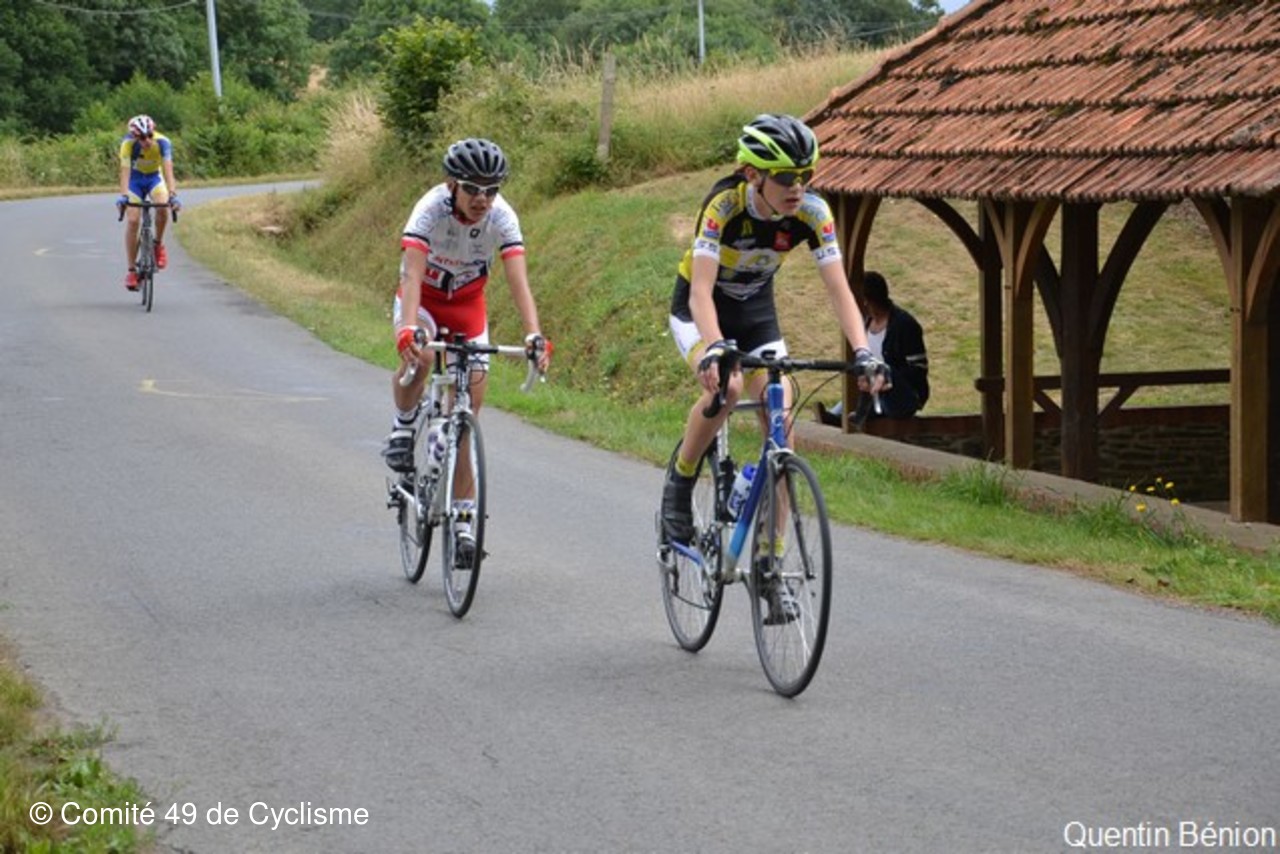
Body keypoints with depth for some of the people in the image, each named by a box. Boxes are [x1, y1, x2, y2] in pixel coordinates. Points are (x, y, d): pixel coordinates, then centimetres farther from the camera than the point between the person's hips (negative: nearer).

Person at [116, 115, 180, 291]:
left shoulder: (163, 142, -29)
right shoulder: (128, 144, -30)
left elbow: (168, 169, -37)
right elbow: (125, 170, -38)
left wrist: (172, 195, -50)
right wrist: (123, 195, -52)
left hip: (155, 178, 0)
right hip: (135, 179, 0)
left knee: (162, 207, -30)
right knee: (133, 220, -14)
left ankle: (158, 244, -3)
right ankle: (131, 270, -6)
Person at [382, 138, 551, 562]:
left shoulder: (501, 217, -25)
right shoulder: (431, 209, -31)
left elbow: (519, 280, -33)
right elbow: (412, 274, -41)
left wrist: (534, 336, -48)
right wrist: (408, 331, -58)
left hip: (468, 304, 2)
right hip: (422, 299, -2)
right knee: (417, 357, -37)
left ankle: (463, 518, 5)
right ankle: (404, 427, -7)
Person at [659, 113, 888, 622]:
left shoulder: (811, 212, -22)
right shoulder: (725, 204, -32)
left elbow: (838, 288, -23)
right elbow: (702, 288, -40)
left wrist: (863, 352, -38)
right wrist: (714, 349, -57)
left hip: (756, 312, 4)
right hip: (699, 310, -3)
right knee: (725, 385, -34)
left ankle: (771, 565, -5)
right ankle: (680, 485, -7)